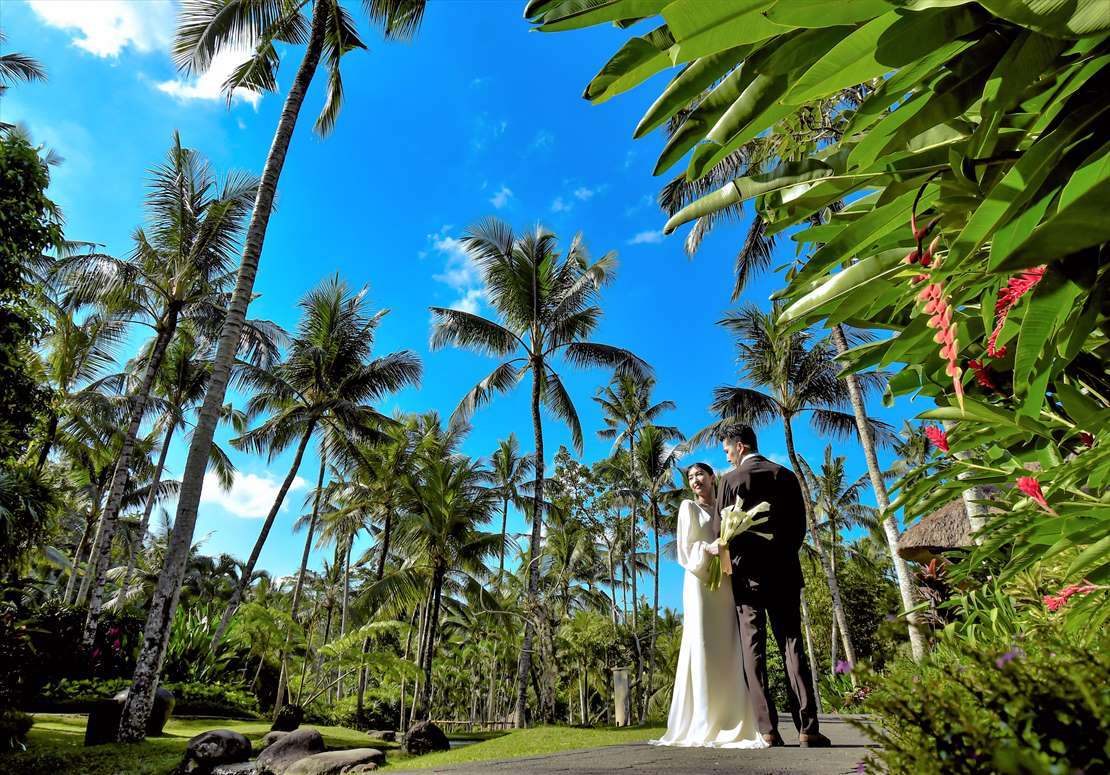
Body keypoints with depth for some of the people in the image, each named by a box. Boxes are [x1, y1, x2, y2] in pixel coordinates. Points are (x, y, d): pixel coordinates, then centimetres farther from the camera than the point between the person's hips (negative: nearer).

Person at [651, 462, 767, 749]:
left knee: (728, 649, -2)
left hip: (725, 583, 4)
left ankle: (732, 724, 0)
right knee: (702, 647, -11)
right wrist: (708, 548, -18)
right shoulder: (688, 507, 8)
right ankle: (702, 727, -10)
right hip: (700, 580, -4)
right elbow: (685, 548, 0)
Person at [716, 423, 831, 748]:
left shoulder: (731, 480, -6)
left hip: (747, 575, -3)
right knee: (792, 647, 5)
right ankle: (808, 728, -1)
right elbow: (800, 528, 7)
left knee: (753, 652, 1)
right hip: (784, 572, 3)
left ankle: (768, 730, -3)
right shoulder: (786, 476, 5)